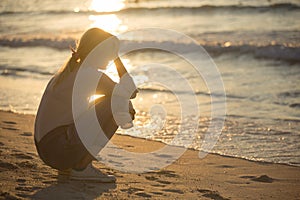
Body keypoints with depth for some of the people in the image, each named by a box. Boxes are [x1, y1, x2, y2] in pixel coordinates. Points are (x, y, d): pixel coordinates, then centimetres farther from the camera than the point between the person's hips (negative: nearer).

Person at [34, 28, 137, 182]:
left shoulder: (69, 70, 16)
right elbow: (130, 92, -9)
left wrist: (126, 107, 7)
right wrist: (117, 59, -1)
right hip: (59, 150, -9)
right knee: (115, 105, -12)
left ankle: (68, 166, 15)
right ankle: (81, 167, -7)